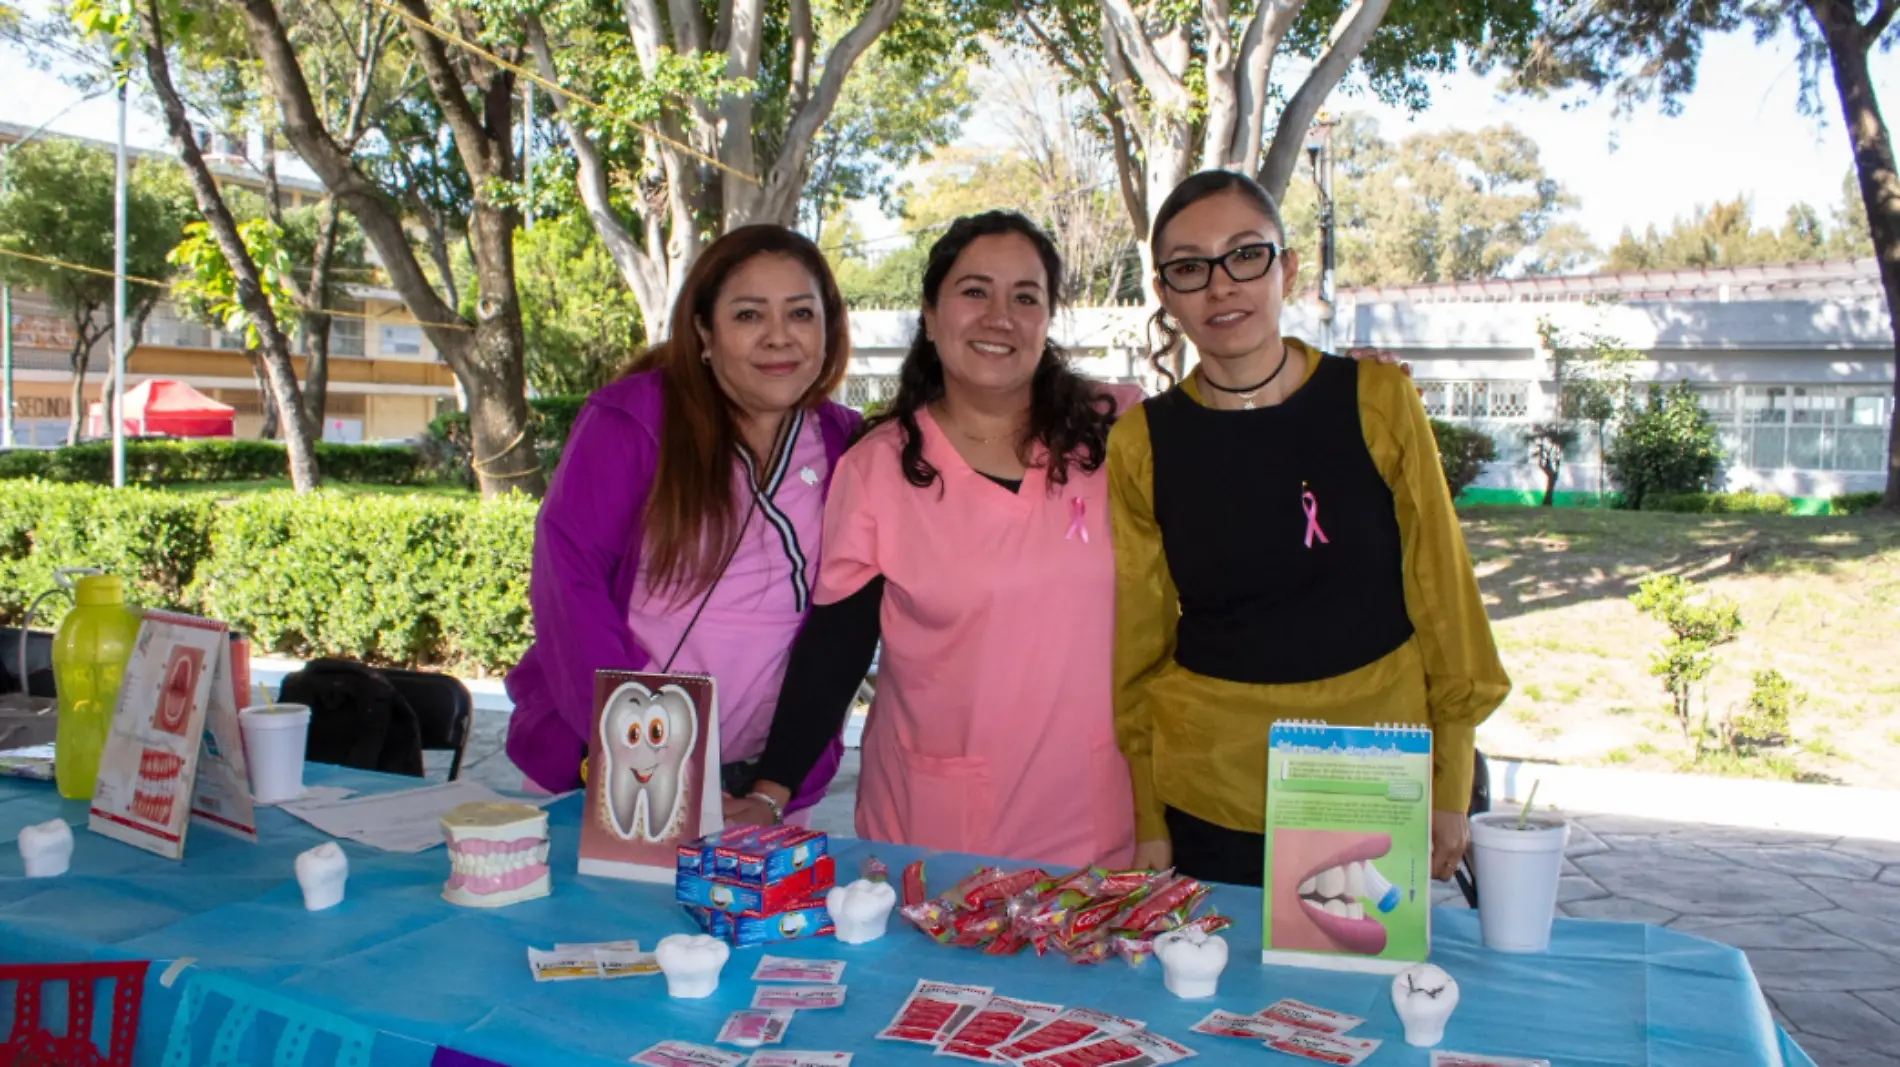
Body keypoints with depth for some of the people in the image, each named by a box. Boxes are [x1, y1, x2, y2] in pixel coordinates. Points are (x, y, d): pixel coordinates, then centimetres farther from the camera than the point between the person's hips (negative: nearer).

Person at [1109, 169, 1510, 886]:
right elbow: (1138, 639, 3)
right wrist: (1147, 821, 3)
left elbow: (1440, 593, 1)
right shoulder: (1142, 443, -3)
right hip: (1210, 805, 0)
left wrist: (1450, 788, 2)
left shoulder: (1378, 403, -5)